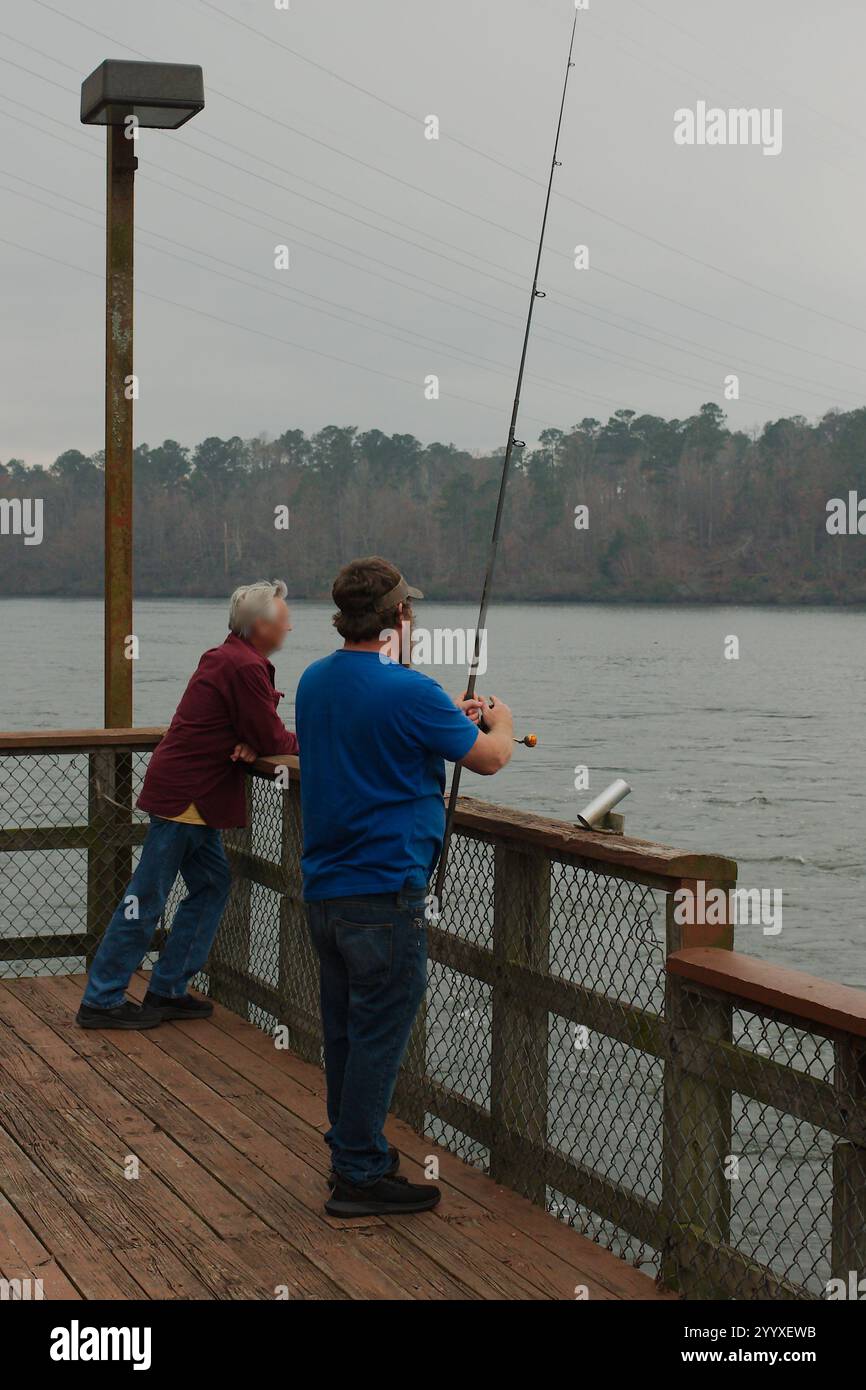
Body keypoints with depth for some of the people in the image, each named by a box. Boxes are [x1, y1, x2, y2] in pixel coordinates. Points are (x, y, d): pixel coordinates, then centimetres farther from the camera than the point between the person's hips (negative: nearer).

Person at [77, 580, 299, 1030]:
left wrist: (249, 744, -5)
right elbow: (272, 741, -16)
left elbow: (256, 730, 18)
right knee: (147, 897, -4)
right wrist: (304, 740, 4)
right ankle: (102, 1001, 3)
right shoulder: (245, 668, -18)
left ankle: (168, 991, 18)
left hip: (191, 793, 10)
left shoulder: (227, 657, 14)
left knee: (212, 885, 13)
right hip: (186, 794, -10)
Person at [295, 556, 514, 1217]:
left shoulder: (314, 681, 6)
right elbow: (489, 758, -6)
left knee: (344, 1030, 17)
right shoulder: (408, 691, -18)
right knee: (378, 1034, 0)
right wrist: (500, 721, 16)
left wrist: (449, 718, 25)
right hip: (384, 892, -8)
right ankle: (361, 1175, 7)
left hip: (323, 887, 8)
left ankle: (351, 1151, 29)